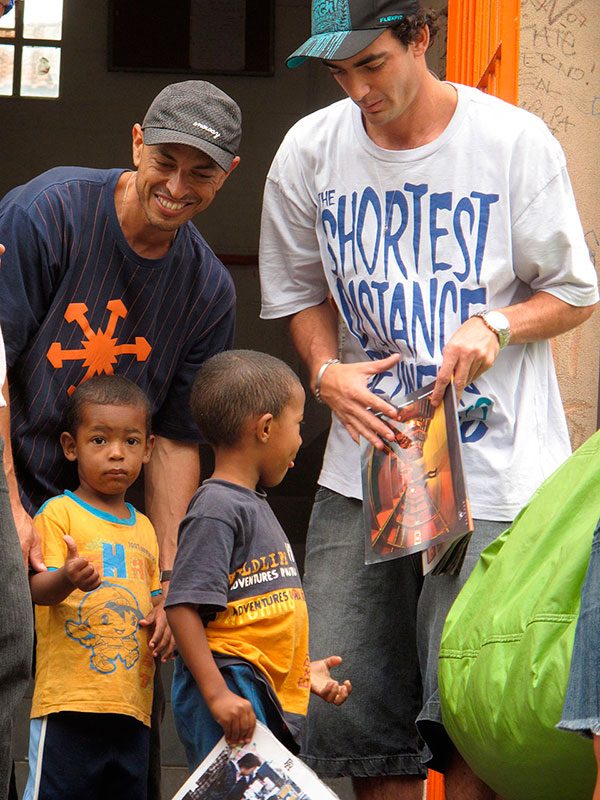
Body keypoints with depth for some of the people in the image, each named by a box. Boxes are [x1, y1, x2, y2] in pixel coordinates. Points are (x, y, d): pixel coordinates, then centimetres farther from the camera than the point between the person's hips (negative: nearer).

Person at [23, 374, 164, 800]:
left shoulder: (144, 529, 18)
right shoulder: (59, 514, -2)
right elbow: (38, 589, -13)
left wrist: (161, 623, 5)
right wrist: (67, 579, -36)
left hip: (132, 704, 6)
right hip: (69, 701, -6)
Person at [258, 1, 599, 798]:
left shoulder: (514, 142, -5)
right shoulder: (309, 152, 4)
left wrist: (496, 326, -14)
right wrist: (327, 371, -1)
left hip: (494, 459, -3)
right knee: (348, 706, 1)